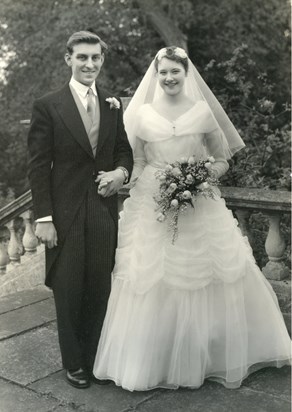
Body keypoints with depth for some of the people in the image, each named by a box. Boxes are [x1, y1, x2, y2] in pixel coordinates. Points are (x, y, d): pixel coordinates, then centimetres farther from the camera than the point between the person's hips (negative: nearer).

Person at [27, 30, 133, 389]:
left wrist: (121, 171, -7)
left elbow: (124, 150, 17)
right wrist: (43, 218, -12)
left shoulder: (113, 105, 8)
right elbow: (38, 166, -7)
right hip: (65, 214, -3)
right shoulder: (47, 106, -5)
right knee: (68, 291, 9)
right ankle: (73, 363, 26)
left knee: (99, 289, 10)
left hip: (104, 211, 4)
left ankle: (94, 357, 29)